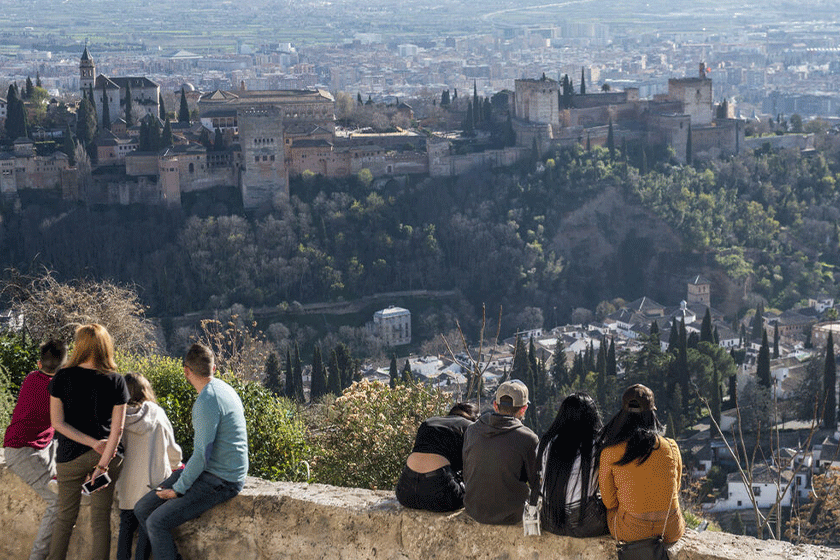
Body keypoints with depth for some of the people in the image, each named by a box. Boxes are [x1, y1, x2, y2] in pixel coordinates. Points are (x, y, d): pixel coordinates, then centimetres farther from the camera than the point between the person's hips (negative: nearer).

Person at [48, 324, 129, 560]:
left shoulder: (62, 377, -4)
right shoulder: (115, 381, -4)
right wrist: (103, 463, -10)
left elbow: (58, 422, -7)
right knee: (101, 519, 5)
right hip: (108, 454, 0)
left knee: (65, 517, 13)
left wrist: (94, 443, -9)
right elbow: (117, 428, -9)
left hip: (71, 455, 0)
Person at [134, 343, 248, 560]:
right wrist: (186, 471, 15)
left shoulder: (208, 401, -20)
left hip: (221, 482, -10)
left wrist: (178, 489, -13)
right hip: (210, 471, 10)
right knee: (142, 509, 6)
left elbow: (202, 454, -22)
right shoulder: (222, 388, 11)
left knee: (157, 522, -21)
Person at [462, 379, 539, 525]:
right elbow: (538, 484, -5)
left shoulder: (471, 431, -1)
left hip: (475, 512, 5)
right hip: (510, 516, -5)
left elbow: (466, 477, 9)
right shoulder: (528, 439, -15)